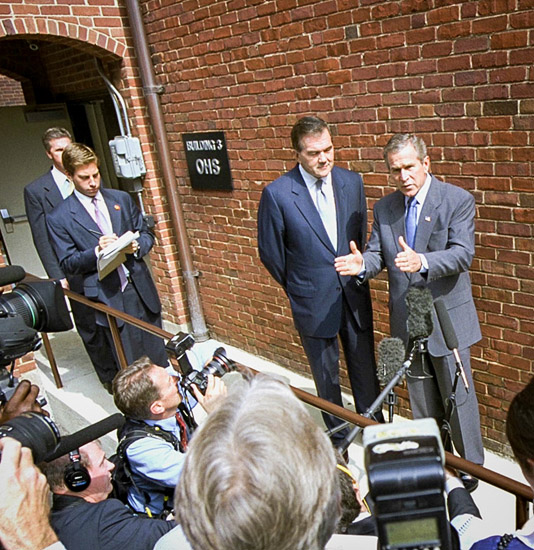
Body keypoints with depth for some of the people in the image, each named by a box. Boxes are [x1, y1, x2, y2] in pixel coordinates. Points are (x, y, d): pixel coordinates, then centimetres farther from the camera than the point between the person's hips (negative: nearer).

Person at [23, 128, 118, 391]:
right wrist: (57, 276, -9)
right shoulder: (35, 191, -3)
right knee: (90, 327, 11)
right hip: (76, 273, -2)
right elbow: (42, 239, -3)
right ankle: (109, 375, 27)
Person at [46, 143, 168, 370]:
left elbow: (146, 234, 14)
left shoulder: (121, 199, 8)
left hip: (141, 287, 4)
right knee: (131, 365, 4)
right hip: (108, 297, -3)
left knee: (158, 355, 14)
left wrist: (136, 247, -9)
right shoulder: (59, 218, -4)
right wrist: (96, 251, -20)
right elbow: (68, 264, -3)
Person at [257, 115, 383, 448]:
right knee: (327, 377, 15)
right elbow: (270, 252, -4)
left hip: (354, 296, 3)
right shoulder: (277, 194, -15)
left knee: (365, 370, 16)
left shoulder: (352, 182, -1)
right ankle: (337, 436, 38)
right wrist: (298, 289, 5)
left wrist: (357, 271, 11)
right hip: (314, 303, -3)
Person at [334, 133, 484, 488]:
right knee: (420, 395, 20)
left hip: (447, 316, -4)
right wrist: (363, 265, -22)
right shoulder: (384, 208, 4)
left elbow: (463, 254, -19)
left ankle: (470, 464, 30)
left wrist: (422, 262, -38)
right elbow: (378, 253, 2)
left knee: (457, 395, 8)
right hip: (406, 318, 5)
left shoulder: (458, 200, -10)